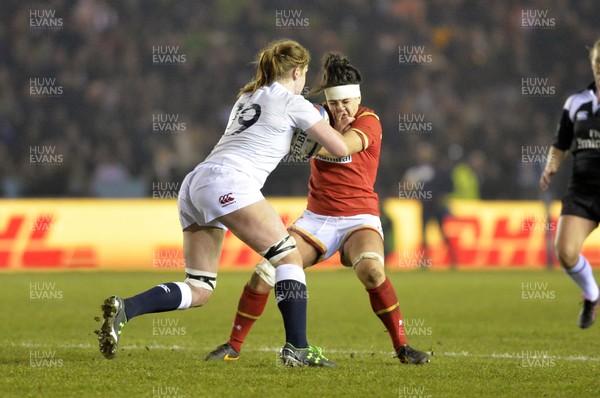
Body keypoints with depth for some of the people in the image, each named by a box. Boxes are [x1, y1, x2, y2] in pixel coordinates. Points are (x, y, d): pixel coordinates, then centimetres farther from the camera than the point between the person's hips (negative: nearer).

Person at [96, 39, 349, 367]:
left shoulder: (246, 97, 29)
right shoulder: (291, 101, 8)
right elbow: (340, 149, 6)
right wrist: (321, 124, 27)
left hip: (194, 183, 8)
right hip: (227, 181, -8)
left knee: (198, 291, 6)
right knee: (289, 256, -1)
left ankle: (123, 309, -12)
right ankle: (297, 348, -11)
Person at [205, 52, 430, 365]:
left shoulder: (369, 121, -11)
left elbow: (341, 147, -29)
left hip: (359, 218, -4)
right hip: (317, 218, 4)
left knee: (371, 269, -35)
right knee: (265, 271, -11)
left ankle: (402, 347, -22)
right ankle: (233, 346, 4)